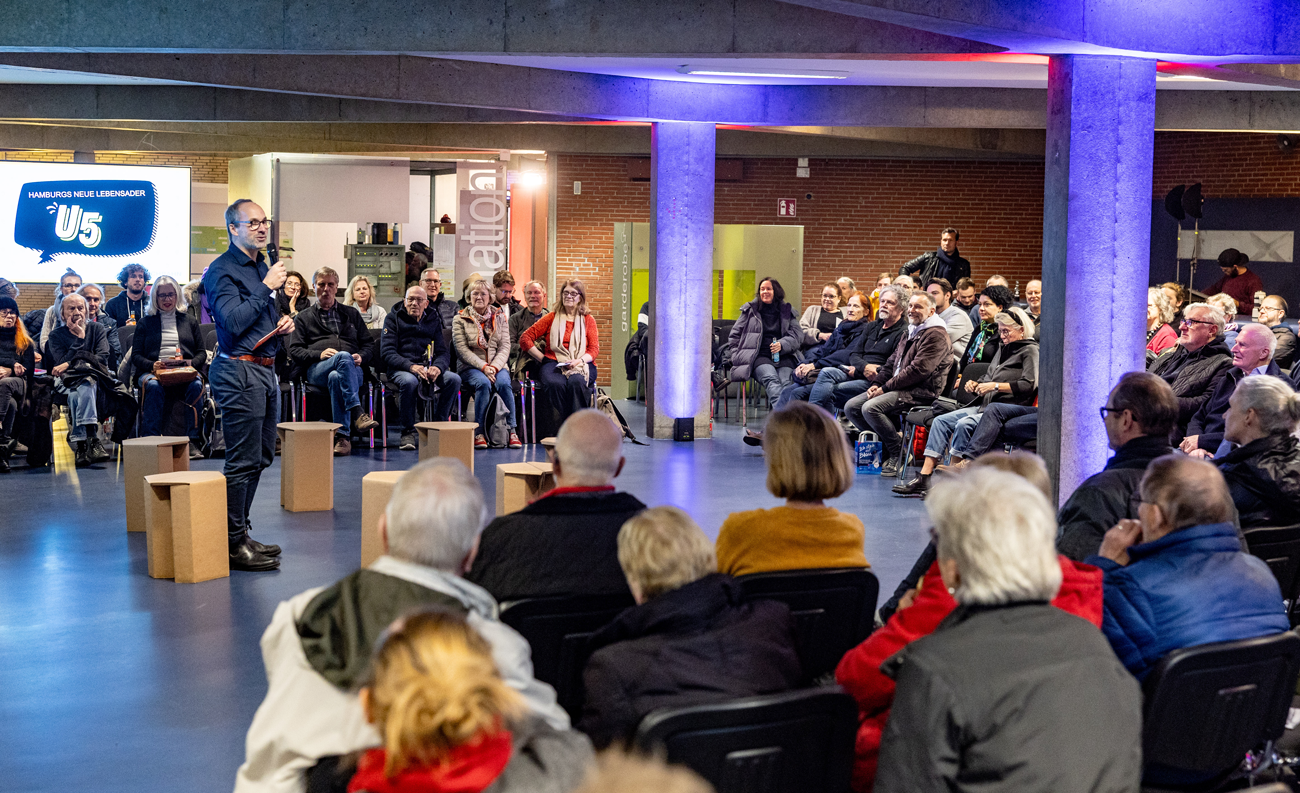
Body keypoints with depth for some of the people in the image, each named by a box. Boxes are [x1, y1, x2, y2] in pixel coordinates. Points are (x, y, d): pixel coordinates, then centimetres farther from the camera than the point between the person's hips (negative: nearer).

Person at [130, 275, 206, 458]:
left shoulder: (189, 322, 23)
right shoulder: (145, 323, 19)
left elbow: (202, 353, 16)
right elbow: (136, 356, 10)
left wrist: (191, 363, -8)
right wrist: (152, 366, -12)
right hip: (153, 372, 0)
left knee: (196, 385, -35)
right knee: (153, 386, -37)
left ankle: (193, 441, -37)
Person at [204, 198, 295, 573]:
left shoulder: (262, 267, 18)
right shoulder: (223, 270, -9)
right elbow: (234, 321, -21)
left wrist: (283, 324, 8)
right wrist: (266, 287, -16)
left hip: (266, 370, 9)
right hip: (240, 370, -9)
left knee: (261, 458, 13)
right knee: (243, 461, -9)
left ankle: (240, 532, 22)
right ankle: (233, 544, -4)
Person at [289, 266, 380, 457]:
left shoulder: (351, 314, 29)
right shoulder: (303, 318, 25)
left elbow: (369, 344, 23)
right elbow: (294, 351, 12)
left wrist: (361, 357, -1)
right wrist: (319, 354, -7)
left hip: (353, 369, 1)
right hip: (317, 370, -1)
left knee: (335, 377, -39)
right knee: (343, 357, -38)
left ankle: (342, 435, -45)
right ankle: (357, 413, -50)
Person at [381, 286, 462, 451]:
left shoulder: (433, 321, 19)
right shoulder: (393, 318, 8)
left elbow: (443, 352, 11)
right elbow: (386, 352, -4)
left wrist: (438, 367, -15)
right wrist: (411, 366, -23)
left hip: (428, 368, 4)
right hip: (400, 369, -3)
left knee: (454, 378, -25)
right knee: (409, 381, -39)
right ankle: (408, 432, -22)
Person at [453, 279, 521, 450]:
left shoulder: (500, 317, 12)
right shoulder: (460, 319, 4)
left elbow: (505, 347, 5)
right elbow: (462, 350, -5)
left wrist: (494, 367, -14)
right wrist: (483, 367, -17)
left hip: (497, 366, 2)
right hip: (470, 367, -2)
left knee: (504, 383, -31)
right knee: (483, 383, -34)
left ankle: (512, 431, -27)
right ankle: (479, 433, -29)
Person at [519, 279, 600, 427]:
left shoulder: (588, 320, 19)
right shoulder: (551, 318, 18)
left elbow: (594, 349, 9)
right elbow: (525, 338, 12)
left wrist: (579, 361, -12)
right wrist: (542, 358, 0)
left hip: (582, 364, 0)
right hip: (554, 363, 0)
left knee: (576, 382, -38)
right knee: (556, 384, -38)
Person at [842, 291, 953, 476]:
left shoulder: (936, 335, -11)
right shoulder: (909, 333, 21)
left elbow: (918, 370, -20)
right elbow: (892, 362, 22)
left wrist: (886, 387, -17)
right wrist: (877, 383, 3)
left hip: (920, 392, -10)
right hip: (900, 387, 10)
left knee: (870, 408, -29)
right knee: (851, 407, -1)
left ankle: (898, 452, -12)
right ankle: (883, 446, 5)